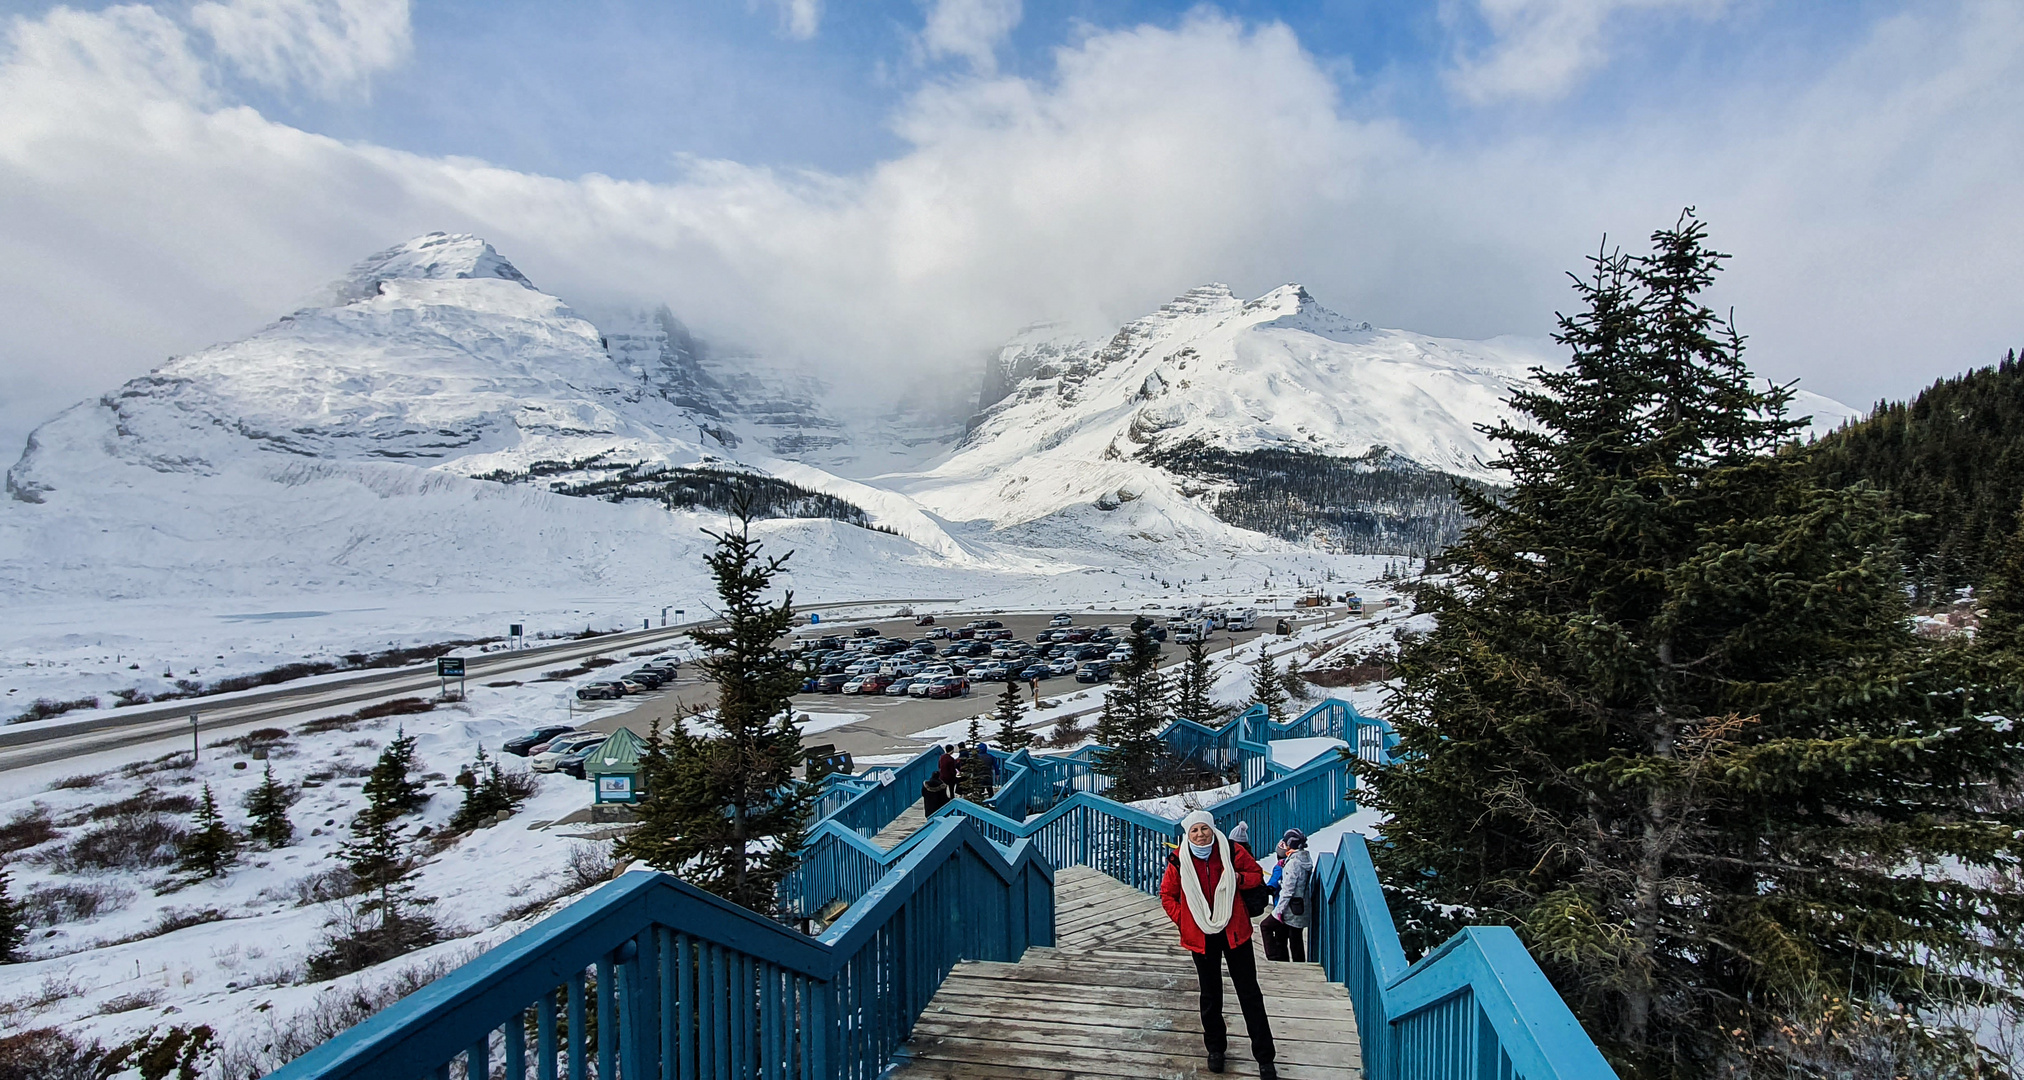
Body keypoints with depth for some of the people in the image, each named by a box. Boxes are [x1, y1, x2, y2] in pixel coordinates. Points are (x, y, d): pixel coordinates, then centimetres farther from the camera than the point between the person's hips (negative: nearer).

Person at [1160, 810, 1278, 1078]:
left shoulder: (1231, 851, -11)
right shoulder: (1179, 860, -9)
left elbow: (1257, 874, 3)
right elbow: (1167, 894, 4)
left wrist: (1240, 878, -17)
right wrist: (1181, 919, -6)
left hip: (1234, 932, -1)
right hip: (1200, 936, 1)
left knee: (1250, 994, 6)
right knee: (1210, 995, 16)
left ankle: (1265, 1058, 18)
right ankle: (1215, 1048, 37)